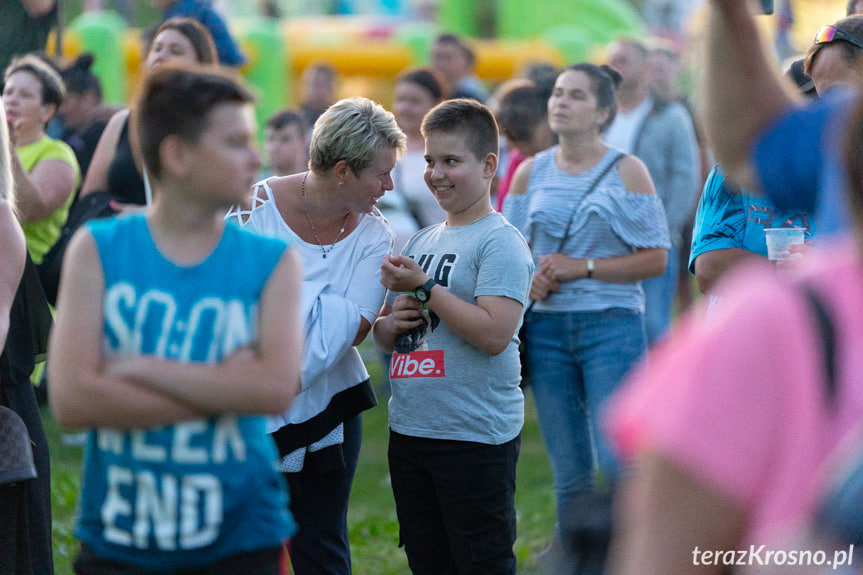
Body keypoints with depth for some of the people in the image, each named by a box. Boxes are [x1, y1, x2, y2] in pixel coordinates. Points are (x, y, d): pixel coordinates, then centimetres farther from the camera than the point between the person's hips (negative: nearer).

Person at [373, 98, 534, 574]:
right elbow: (381, 334, 21)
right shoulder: (421, 242, 15)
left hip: (475, 437, -8)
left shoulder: (500, 241, -9)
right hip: (408, 429, 8)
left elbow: (494, 334, -21)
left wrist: (425, 288, -17)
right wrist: (389, 325, -2)